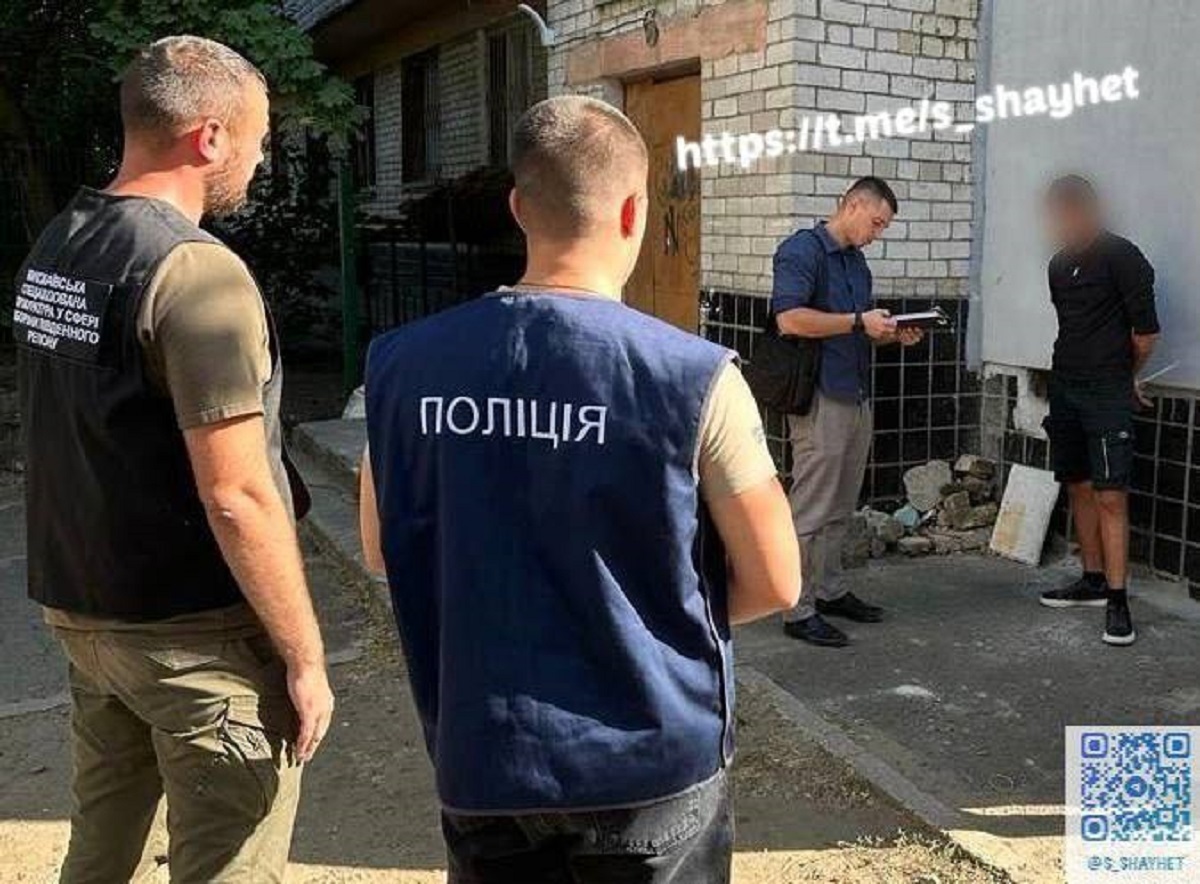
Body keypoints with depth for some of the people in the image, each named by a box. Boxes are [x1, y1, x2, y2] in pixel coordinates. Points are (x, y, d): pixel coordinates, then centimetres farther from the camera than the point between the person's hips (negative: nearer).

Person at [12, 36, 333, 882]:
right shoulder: (196, 271, -21)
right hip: (195, 633, -8)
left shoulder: (53, 250, 5)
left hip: (83, 612, 8)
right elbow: (237, 499, -23)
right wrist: (304, 654, -14)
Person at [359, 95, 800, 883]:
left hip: (482, 761, 3)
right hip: (651, 762, -2)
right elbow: (774, 584, -10)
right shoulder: (692, 377, -19)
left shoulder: (405, 365, -9)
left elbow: (384, 550, 5)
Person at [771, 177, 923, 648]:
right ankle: (798, 610, 1)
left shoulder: (857, 261, 20)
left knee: (840, 508, 15)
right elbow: (789, 318, -20)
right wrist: (858, 322, -18)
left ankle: (829, 591, 26)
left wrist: (892, 334, 9)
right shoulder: (802, 250, -8)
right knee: (810, 510, -5)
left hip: (857, 397, 9)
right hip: (821, 398, -9)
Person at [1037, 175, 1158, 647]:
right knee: (1079, 487, 12)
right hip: (1065, 388, 7)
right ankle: (1093, 580, 24)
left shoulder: (1122, 257, -10)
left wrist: (1125, 378, 7)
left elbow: (1146, 332, -8)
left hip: (1107, 395, -7)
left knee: (1110, 495, -9)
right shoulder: (1059, 264, 12)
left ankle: (1117, 601, -6)